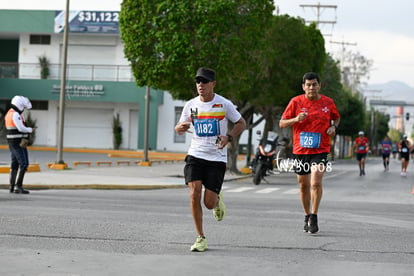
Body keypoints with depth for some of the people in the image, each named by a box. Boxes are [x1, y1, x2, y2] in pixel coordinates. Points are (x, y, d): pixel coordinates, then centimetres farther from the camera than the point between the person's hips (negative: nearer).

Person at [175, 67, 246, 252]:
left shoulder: (224, 104, -5)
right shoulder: (190, 105, 3)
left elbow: (241, 123, 6)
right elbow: (178, 129, 14)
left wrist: (228, 137, -12)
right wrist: (182, 127, -11)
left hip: (217, 158, -2)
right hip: (195, 155, 2)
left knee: (209, 203, -6)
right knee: (194, 194, -15)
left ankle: (217, 199, 34)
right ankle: (200, 238, -3)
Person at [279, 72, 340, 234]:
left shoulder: (328, 102, 2)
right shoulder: (296, 102, -1)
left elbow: (336, 117, 22)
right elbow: (282, 123, 0)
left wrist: (333, 126, 0)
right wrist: (296, 119, -18)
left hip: (320, 150, -1)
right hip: (300, 150, 1)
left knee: (316, 183, -17)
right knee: (304, 185, 10)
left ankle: (314, 218, -9)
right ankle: (307, 217, 27)